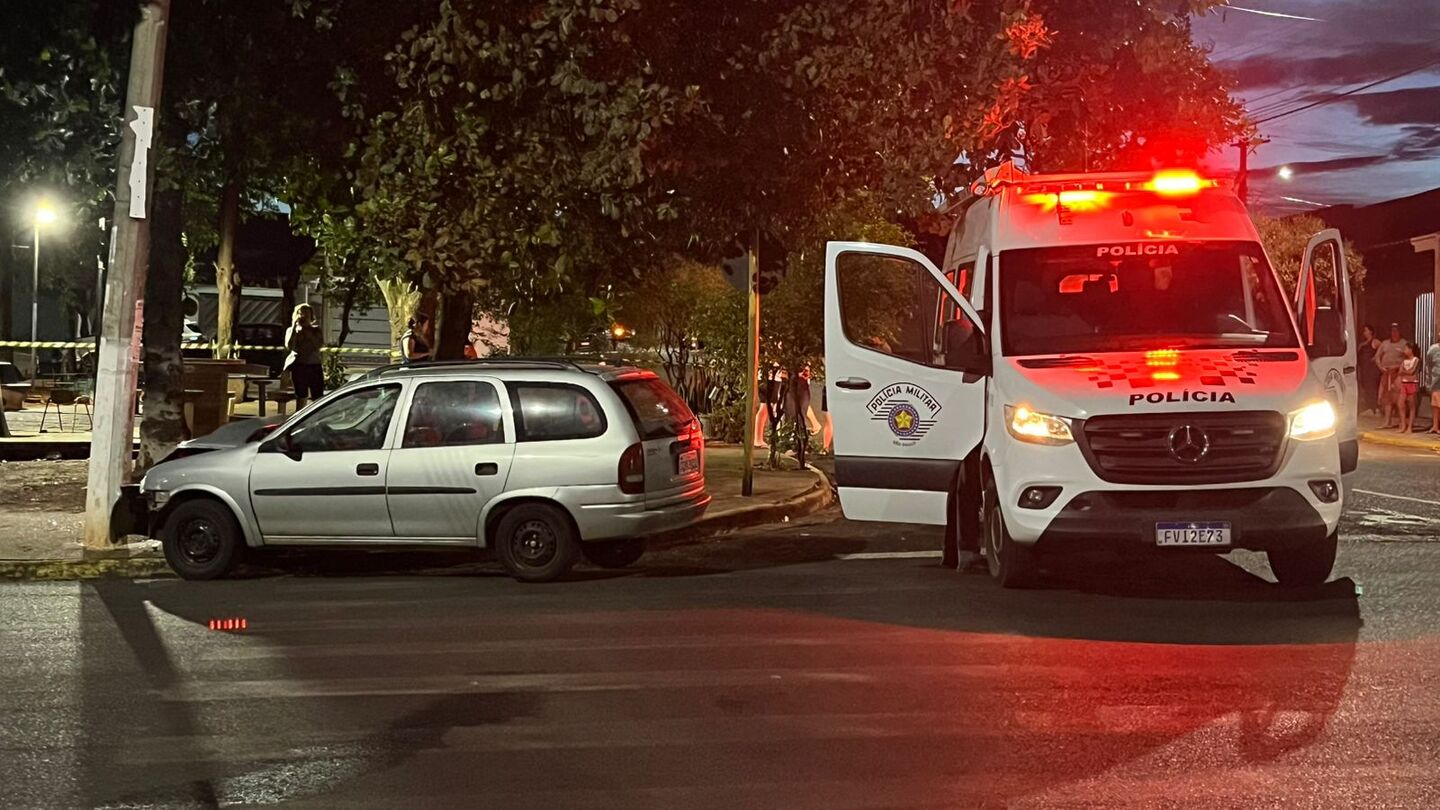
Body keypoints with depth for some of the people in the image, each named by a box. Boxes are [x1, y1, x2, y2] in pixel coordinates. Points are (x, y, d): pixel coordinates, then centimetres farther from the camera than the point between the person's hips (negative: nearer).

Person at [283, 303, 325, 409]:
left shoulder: (316, 330, 13)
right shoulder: (291, 330, 9)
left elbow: (320, 344, -4)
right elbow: (289, 346, -9)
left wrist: (308, 333, -10)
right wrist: (294, 327, -9)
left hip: (315, 366, 1)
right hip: (299, 366, -1)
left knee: (319, 399, -5)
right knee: (301, 399, -2)